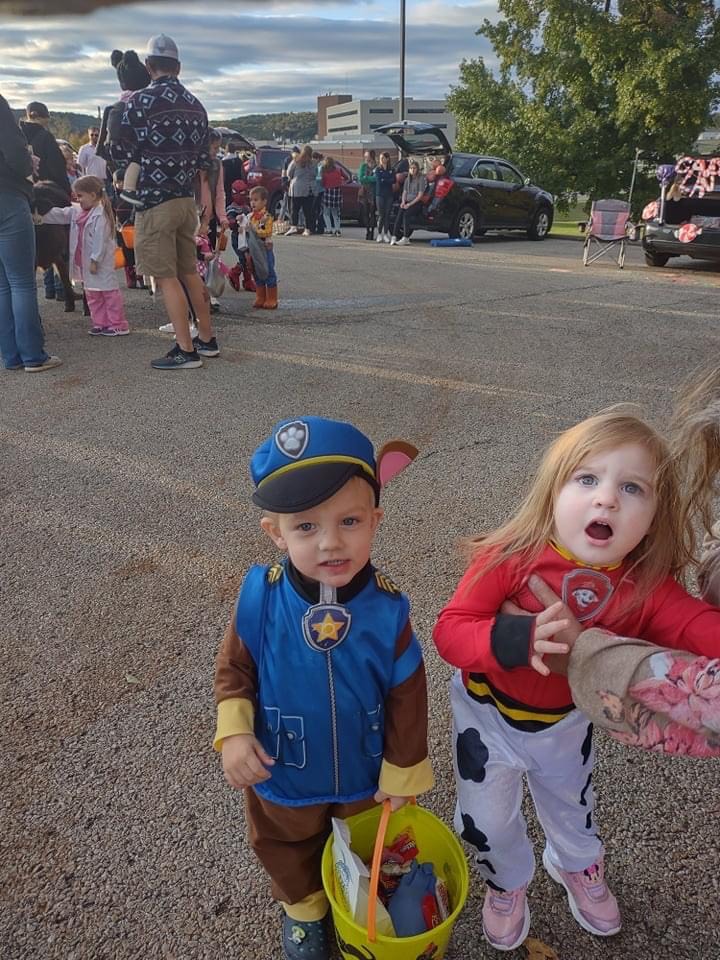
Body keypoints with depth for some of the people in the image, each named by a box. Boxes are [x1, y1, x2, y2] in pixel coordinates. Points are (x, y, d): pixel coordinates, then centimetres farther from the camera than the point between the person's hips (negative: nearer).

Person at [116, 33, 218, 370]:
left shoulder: (138, 101, -9)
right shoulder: (195, 104, 10)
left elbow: (123, 152, -6)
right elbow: (202, 157, 13)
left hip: (154, 201, -7)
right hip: (187, 199, 7)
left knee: (166, 277, -4)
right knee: (189, 271, 15)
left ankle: (186, 350, -4)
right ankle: (207, 339, 21)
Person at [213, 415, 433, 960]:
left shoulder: (387, 608, -28)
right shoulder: (260, 600, -28)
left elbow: (406, 697, -14)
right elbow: (234, 670, -9)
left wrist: (402, 773, -4)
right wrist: (234, 733, -21)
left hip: (365, 773, 0)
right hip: (283, 776, 0)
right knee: (289, 851, 31)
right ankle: (304, 907, 63)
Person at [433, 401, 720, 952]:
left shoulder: (648, 587, -25)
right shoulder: (509, 559, -33)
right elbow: (450, 630, -33)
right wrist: (519, 639, -51)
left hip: (567, 720, 3)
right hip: (489, 714, -2)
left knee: (572, 804, 31)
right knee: (487, 820, 18)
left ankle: (577, 865, 67)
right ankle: (508, 882, 54)